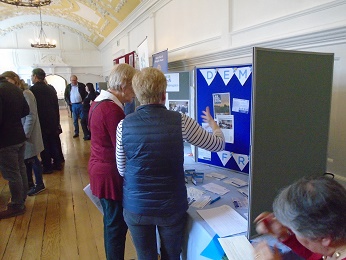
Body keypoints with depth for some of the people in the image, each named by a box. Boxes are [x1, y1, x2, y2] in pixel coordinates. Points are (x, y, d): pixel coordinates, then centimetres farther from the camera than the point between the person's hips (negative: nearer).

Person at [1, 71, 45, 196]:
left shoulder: (26, 94, -15)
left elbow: (31, 116, -18)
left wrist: (25, 134, -18)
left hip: (27, 135, -7)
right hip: (20, 134, 7)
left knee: (31, 159, 4)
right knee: (25, 160, 15)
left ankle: (39, 184, 19)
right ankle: (29, 183, 29)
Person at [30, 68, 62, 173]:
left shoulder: (33, 89, -11)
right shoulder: (51, 89, 8)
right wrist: (57, 122, 17)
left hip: (41, 122, -6)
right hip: (53, 122, 6)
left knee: (44, 145, 3)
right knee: (54, 143, 14)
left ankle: (47, 167, 11)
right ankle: (57, 164, 22)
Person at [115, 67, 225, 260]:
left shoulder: (124, 125, -9)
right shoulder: (181, 121, -14)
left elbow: (122, 170, 2)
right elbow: (219, 145, 1)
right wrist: (213, 123, 21)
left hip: (136, 206, 1)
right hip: (171, 207, -1)